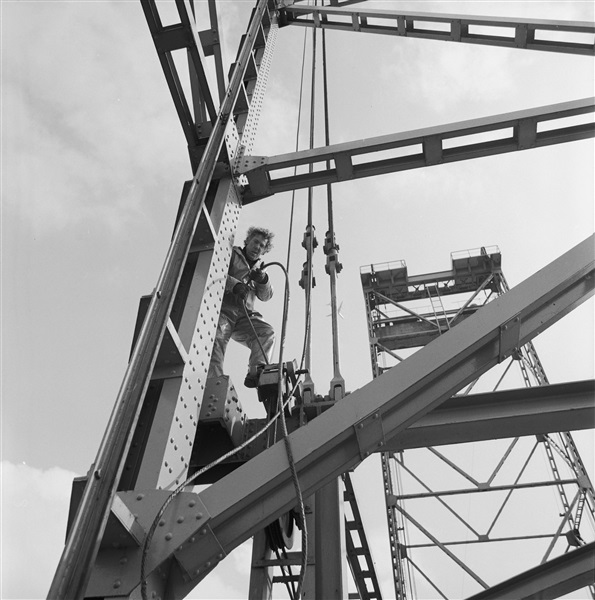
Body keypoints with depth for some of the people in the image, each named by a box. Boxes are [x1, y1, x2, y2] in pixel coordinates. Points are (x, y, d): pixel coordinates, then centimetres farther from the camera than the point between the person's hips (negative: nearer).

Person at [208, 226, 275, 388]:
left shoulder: (258, 269, 28)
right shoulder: (232, 255, 13)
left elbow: (266, 296, 13)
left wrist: (262, 279, -9)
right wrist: (234, 285, -23)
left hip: (243, 316, 4)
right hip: (223, 309, -4)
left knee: (267, 332, -21)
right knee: (216, 339, -29)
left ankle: (255, 374, -32)